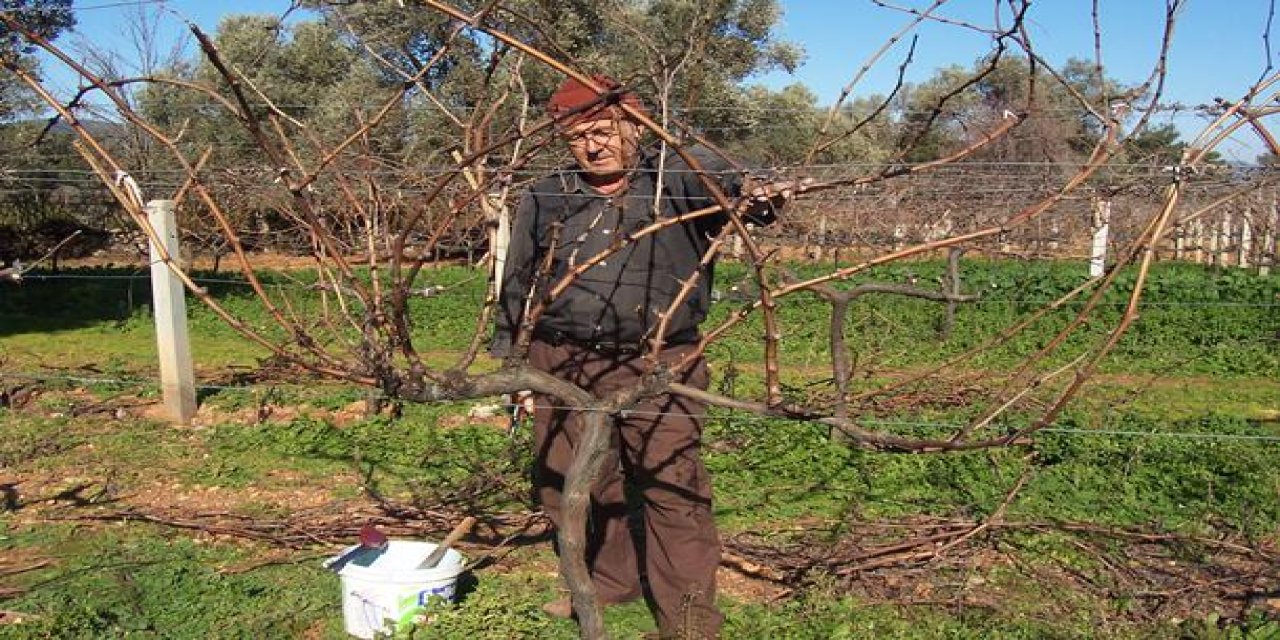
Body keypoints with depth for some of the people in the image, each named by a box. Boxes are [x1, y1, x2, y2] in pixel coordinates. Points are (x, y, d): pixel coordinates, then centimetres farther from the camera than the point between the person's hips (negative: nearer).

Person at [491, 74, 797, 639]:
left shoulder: (678, 179, 1)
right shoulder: (545, 199, 12)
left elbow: (723, 183, -21)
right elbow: (517, 285, 18)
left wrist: (753, 196, -44)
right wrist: (503, 356, 17)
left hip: (658, 365, -4)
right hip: (563, 363, 4)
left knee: (672, 486, -4)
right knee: (568, 482, 13)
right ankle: (609, 579, 37)